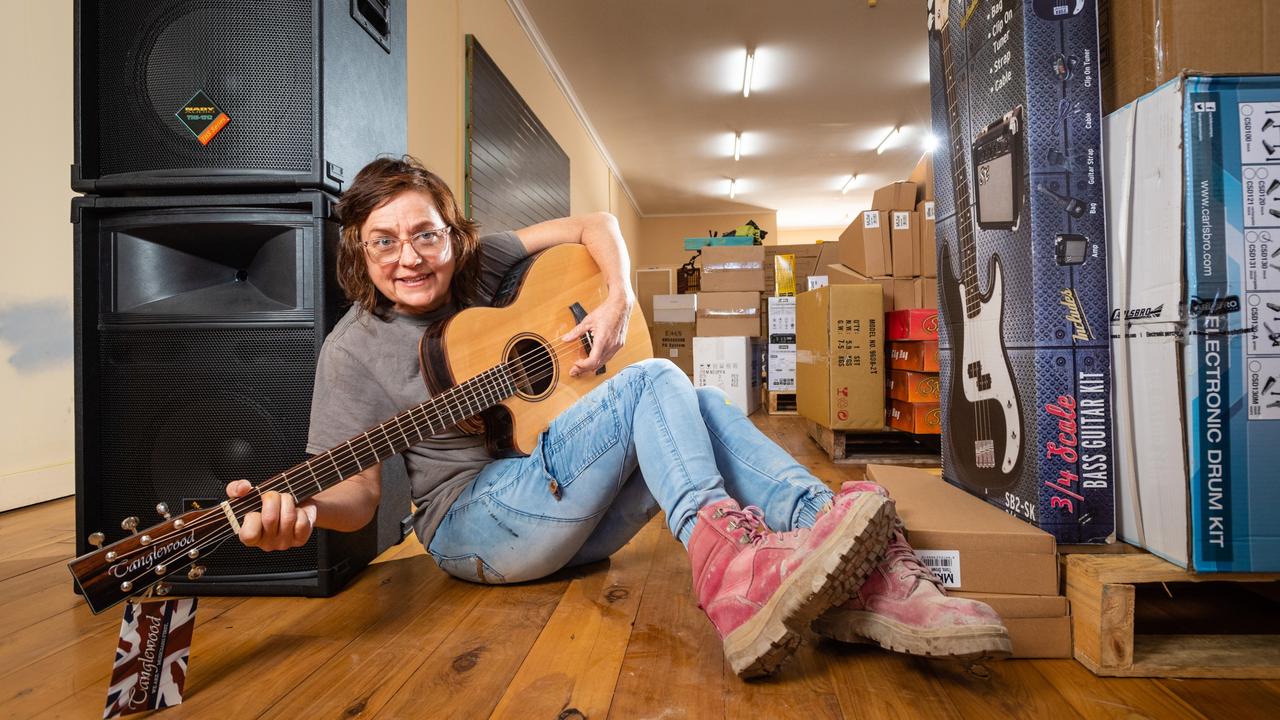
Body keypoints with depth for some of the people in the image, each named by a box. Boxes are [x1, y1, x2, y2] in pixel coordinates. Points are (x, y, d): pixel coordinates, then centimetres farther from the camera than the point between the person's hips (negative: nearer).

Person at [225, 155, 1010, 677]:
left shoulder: (481, 265, 5)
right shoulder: (354, 348, -5)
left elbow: (595, 224, 9)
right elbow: (356, 492, -9)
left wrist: (618, 301, -8)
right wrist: (300, 511, -30)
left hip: (569, 510, 5)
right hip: (478, 522, -5)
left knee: (697, 405, -19)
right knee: (653, 382, -23)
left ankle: (861, 572, -30)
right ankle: (720, 549, -46)